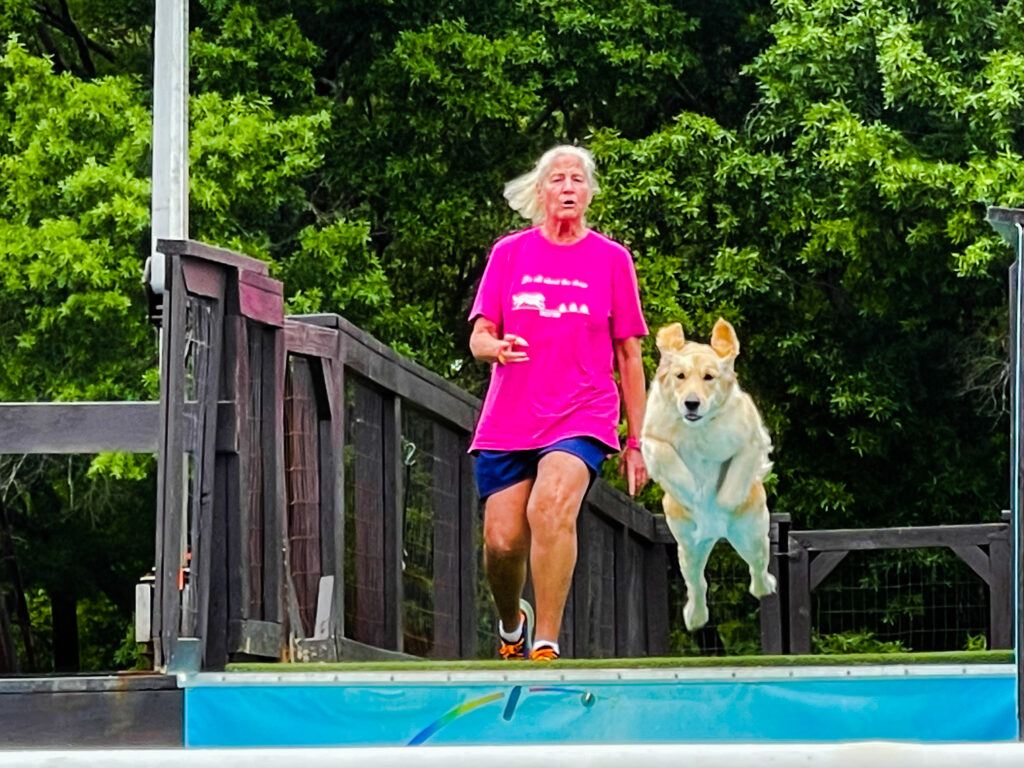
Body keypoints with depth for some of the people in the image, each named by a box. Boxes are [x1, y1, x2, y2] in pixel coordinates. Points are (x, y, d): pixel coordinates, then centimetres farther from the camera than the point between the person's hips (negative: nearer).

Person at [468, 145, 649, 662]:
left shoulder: (611, 259, 7)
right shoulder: (509, 254, 8)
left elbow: (628, 355, 10)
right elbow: (478, 337, 7)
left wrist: (636, 440, 8)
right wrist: (497, 347, -18)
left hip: (582, 417, -2)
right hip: (507, 421, 2)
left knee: (551, 508, -28)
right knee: (502, 541, -4)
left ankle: (545, 648, -26)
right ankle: (512, 624, 30)